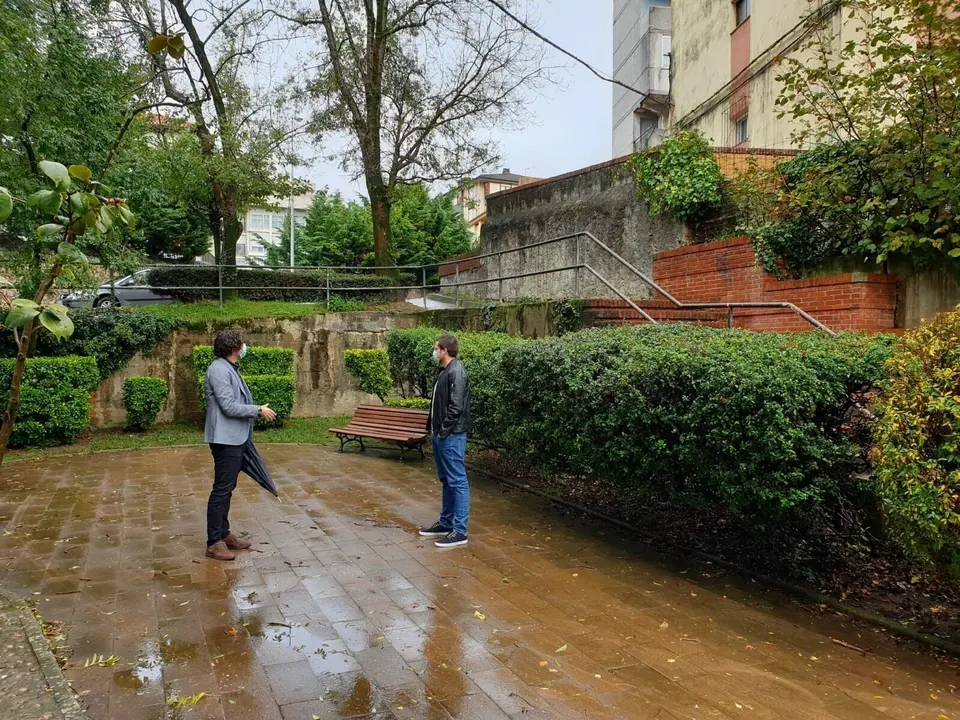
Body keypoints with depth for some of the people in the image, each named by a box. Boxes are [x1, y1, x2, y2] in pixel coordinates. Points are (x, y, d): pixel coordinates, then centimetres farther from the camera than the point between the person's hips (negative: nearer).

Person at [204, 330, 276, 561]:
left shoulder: (229, 368, 15)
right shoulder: (219, 370, -17)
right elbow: (229, 406, -22)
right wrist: (259, 410, -14)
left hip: (235, 438, 11)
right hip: (225, 439, -11)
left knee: (227, 489, 16)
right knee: (221, 490, -6)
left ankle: (224, 534, 26)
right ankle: (214, 543, 0)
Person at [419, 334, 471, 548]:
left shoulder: (456, 372, -15)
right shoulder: (445, 371, 15)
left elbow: (456, 406, -21)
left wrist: (444, 430, -17)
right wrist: (435, 430, 13)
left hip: (451, 436, -10)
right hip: (440, 436, 10)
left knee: (457, 481, -5)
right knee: (446, 481, 17)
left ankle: (459, 531, -1)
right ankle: (446, 523, 27)